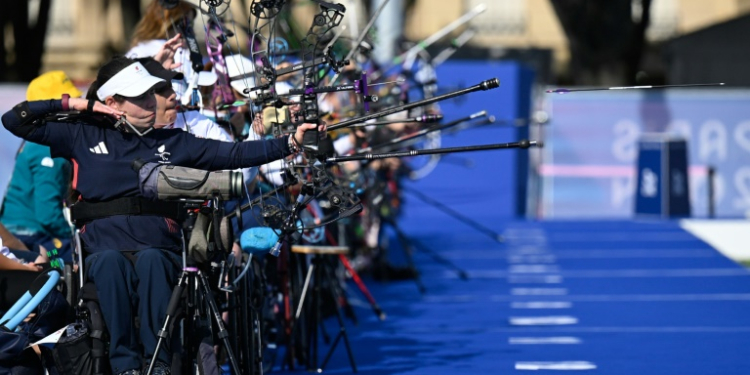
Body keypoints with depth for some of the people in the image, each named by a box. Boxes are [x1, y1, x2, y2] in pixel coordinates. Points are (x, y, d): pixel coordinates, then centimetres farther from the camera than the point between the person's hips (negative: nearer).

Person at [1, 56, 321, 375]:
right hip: (103, 250, -1)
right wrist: (74, 104, 10)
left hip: (158, 250, 1)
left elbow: (235, 154, 7)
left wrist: (290, 143, -4)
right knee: (111, 260, -36)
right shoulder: (84, 137, 14)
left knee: (150, 259, -35)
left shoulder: (173, 143, 16)